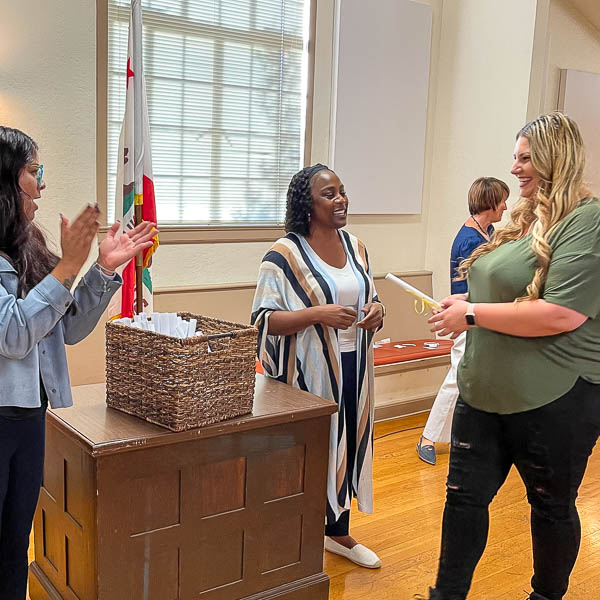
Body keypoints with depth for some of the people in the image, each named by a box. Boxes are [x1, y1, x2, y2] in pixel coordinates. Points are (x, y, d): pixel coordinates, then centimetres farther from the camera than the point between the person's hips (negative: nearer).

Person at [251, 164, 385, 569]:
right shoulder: (284, 254, -12)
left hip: (352, 370, 6)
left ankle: (339, 532, 35)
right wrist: (317, 314, -26)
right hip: (308, 373, -6)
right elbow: (263, 319, -15)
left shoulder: (355, 246, 8)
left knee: (347, 445, 16)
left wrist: (377, 310, -5)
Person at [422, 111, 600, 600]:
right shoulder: (527, 218, 10)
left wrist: (473, 314, -19)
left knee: (552, 506, 14)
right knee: (465, 496, 12)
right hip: (485, 391, 8)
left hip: (553, 401, -8)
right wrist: (465, 304, 4)